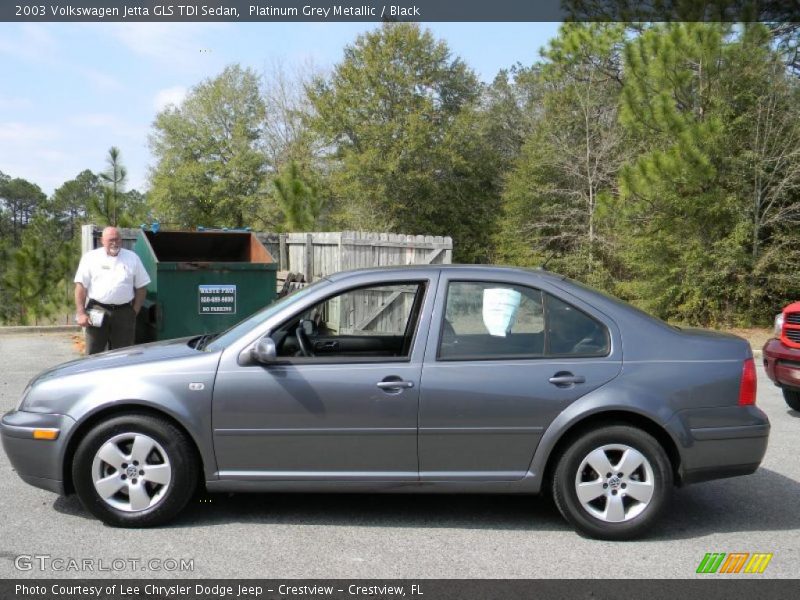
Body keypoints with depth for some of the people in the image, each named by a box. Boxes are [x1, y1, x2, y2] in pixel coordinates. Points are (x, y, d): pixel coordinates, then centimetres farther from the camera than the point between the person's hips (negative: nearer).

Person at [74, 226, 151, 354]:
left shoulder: (132, 258, 8)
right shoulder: (90, 257, 4)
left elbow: (141, 287, 10)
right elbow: (81, 286, 1)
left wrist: (135, 311, 3)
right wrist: (81, 313, -6)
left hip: (124, 313, 1)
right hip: (97, 313, -1)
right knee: (93, 354, 4)